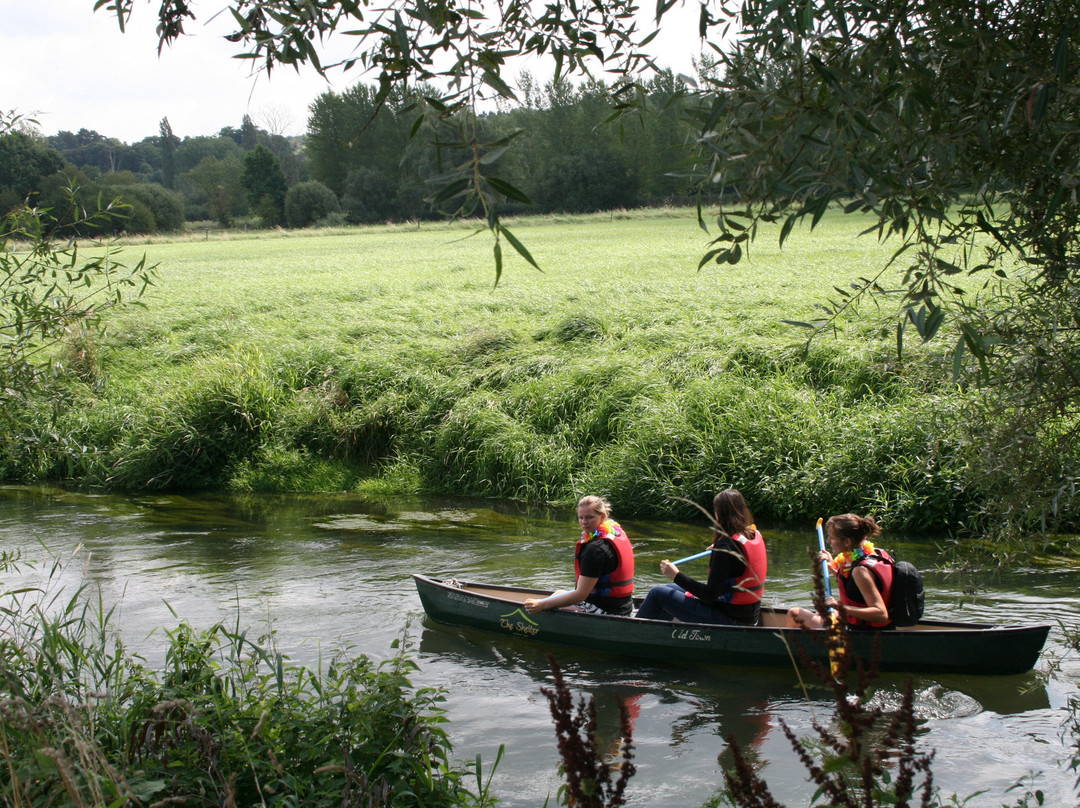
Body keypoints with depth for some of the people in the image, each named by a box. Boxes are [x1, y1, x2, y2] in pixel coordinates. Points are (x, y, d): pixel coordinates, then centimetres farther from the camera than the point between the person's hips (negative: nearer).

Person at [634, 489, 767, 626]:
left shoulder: (726, 545, -23)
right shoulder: (756, 536, 2)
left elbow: (710, 595, -24)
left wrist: (677, 576, -19)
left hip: (728, 618, -9)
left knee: (658, 593, 1)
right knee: (674, 588, 27)